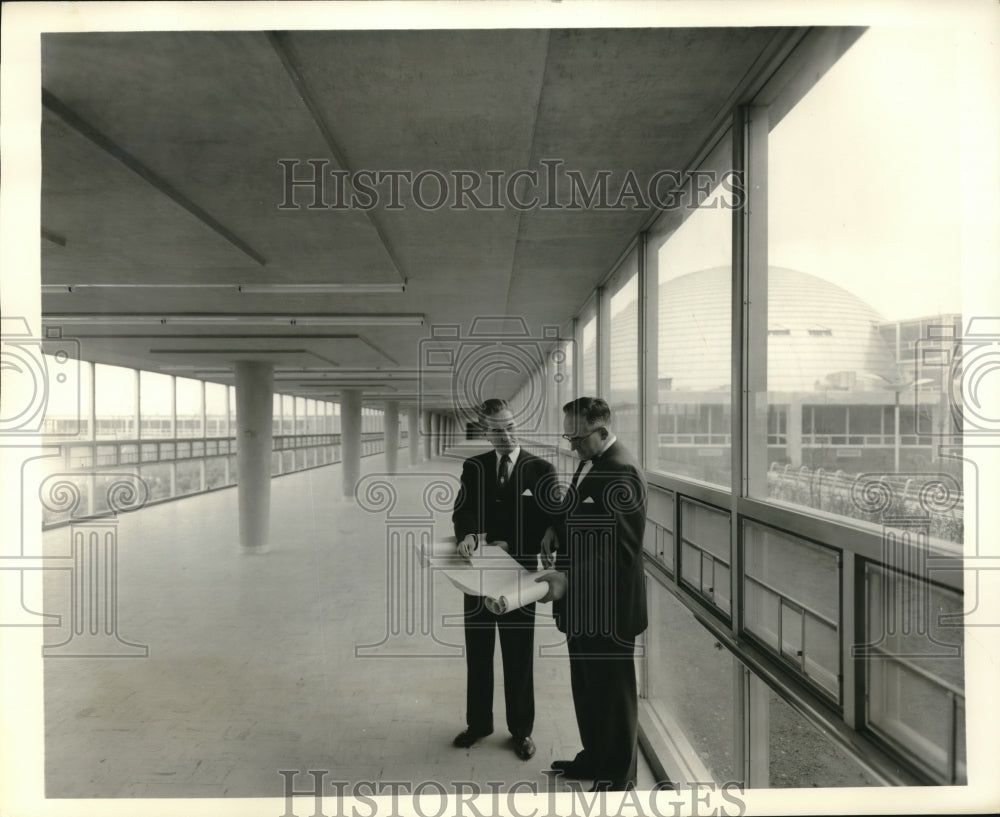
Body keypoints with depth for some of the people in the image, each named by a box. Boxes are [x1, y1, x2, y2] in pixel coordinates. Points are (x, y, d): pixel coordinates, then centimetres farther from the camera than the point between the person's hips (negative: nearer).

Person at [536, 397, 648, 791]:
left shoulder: (621, 473, -22)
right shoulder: (590, 463, 8)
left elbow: (619, 549, -26)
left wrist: (568, 577, -31)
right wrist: (556, 529, 3)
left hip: (607, 607, -9)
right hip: (582, 602, 9)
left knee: (612, 690, 9)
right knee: (586, 685, 22)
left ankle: (618, 776, 28)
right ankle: (594, 757, 41)